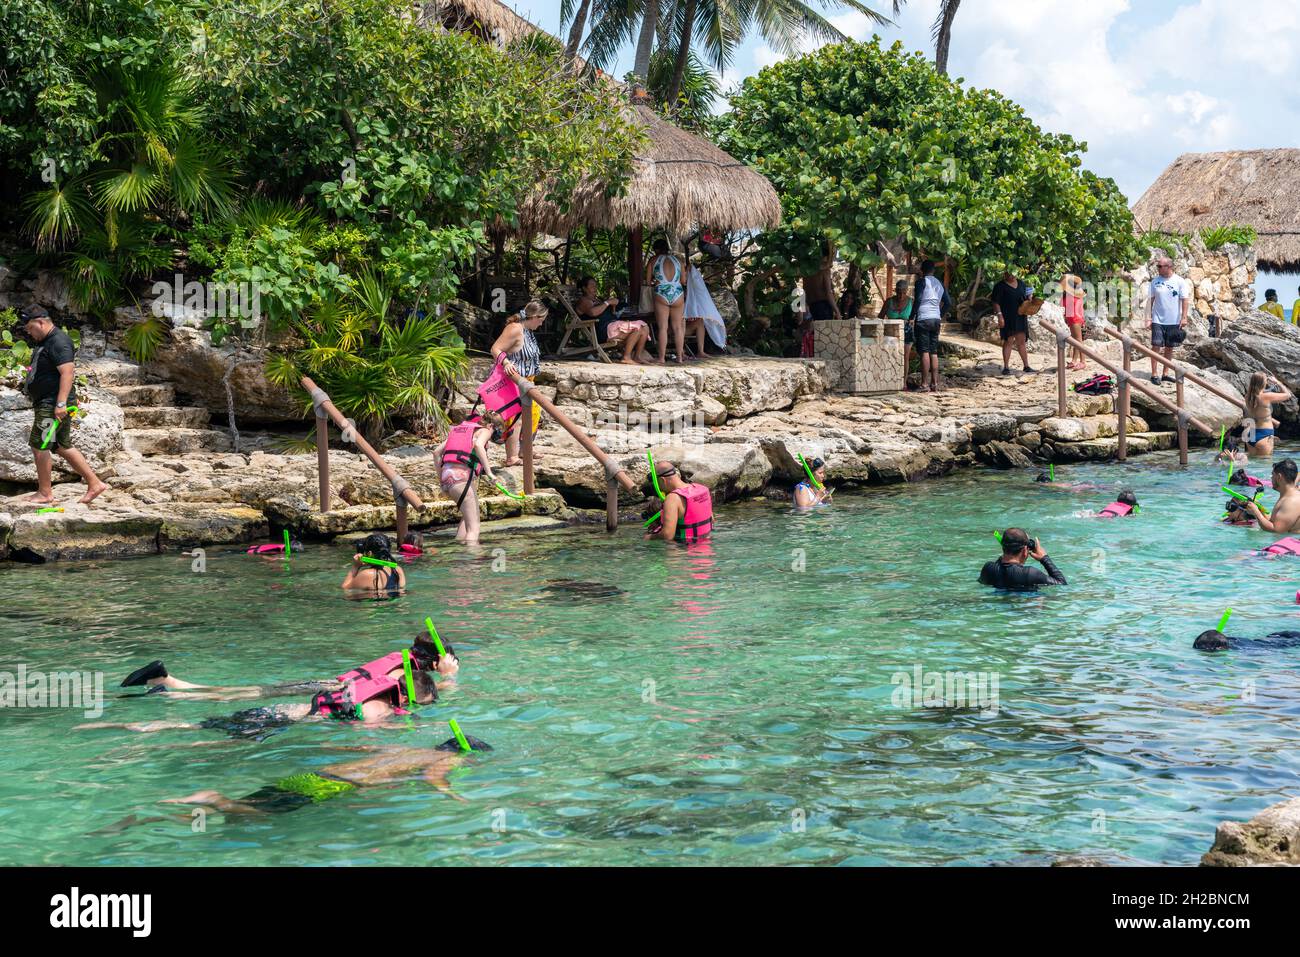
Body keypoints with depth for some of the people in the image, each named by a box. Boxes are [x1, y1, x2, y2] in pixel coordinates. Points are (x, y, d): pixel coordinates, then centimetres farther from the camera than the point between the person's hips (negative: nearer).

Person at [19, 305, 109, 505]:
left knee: (39, 446, -6)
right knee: (63, 446, 12)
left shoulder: (58, 342, -16)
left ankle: (45, 493, 3)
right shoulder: (45, 341, 17)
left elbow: (67, 372, -25)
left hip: (52, 404, -11)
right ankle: (95, 484, 14)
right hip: (46, 403, 11)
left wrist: (61, 403, -29)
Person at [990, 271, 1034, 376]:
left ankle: (1026, 365, 15)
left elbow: (1026, 299, 23)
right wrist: (1000, 315, -18)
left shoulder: (1021, 284, 14)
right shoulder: (1000, 286, -4)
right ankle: (1006, 367, 3)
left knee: (1022, 341, 8)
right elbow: (996, 302, -8)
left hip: (1020, 317, 5)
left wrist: (1028, 302, 0)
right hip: (1007, 318, -5)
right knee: (1008, 341, -2)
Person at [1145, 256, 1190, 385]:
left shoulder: (1180, 281, -3)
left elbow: (1185, 300, -3)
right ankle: (1154, 374, -2)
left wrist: (1183, 317, -10)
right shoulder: (1155, 281, 2)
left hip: (1174, 321, 0)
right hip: (1158, 320, 0)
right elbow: (1150, 299, 5)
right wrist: (1148, 316, -2)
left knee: (1169, 348, 8)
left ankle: (1166, 374, 17)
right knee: (1156, 346, -6)